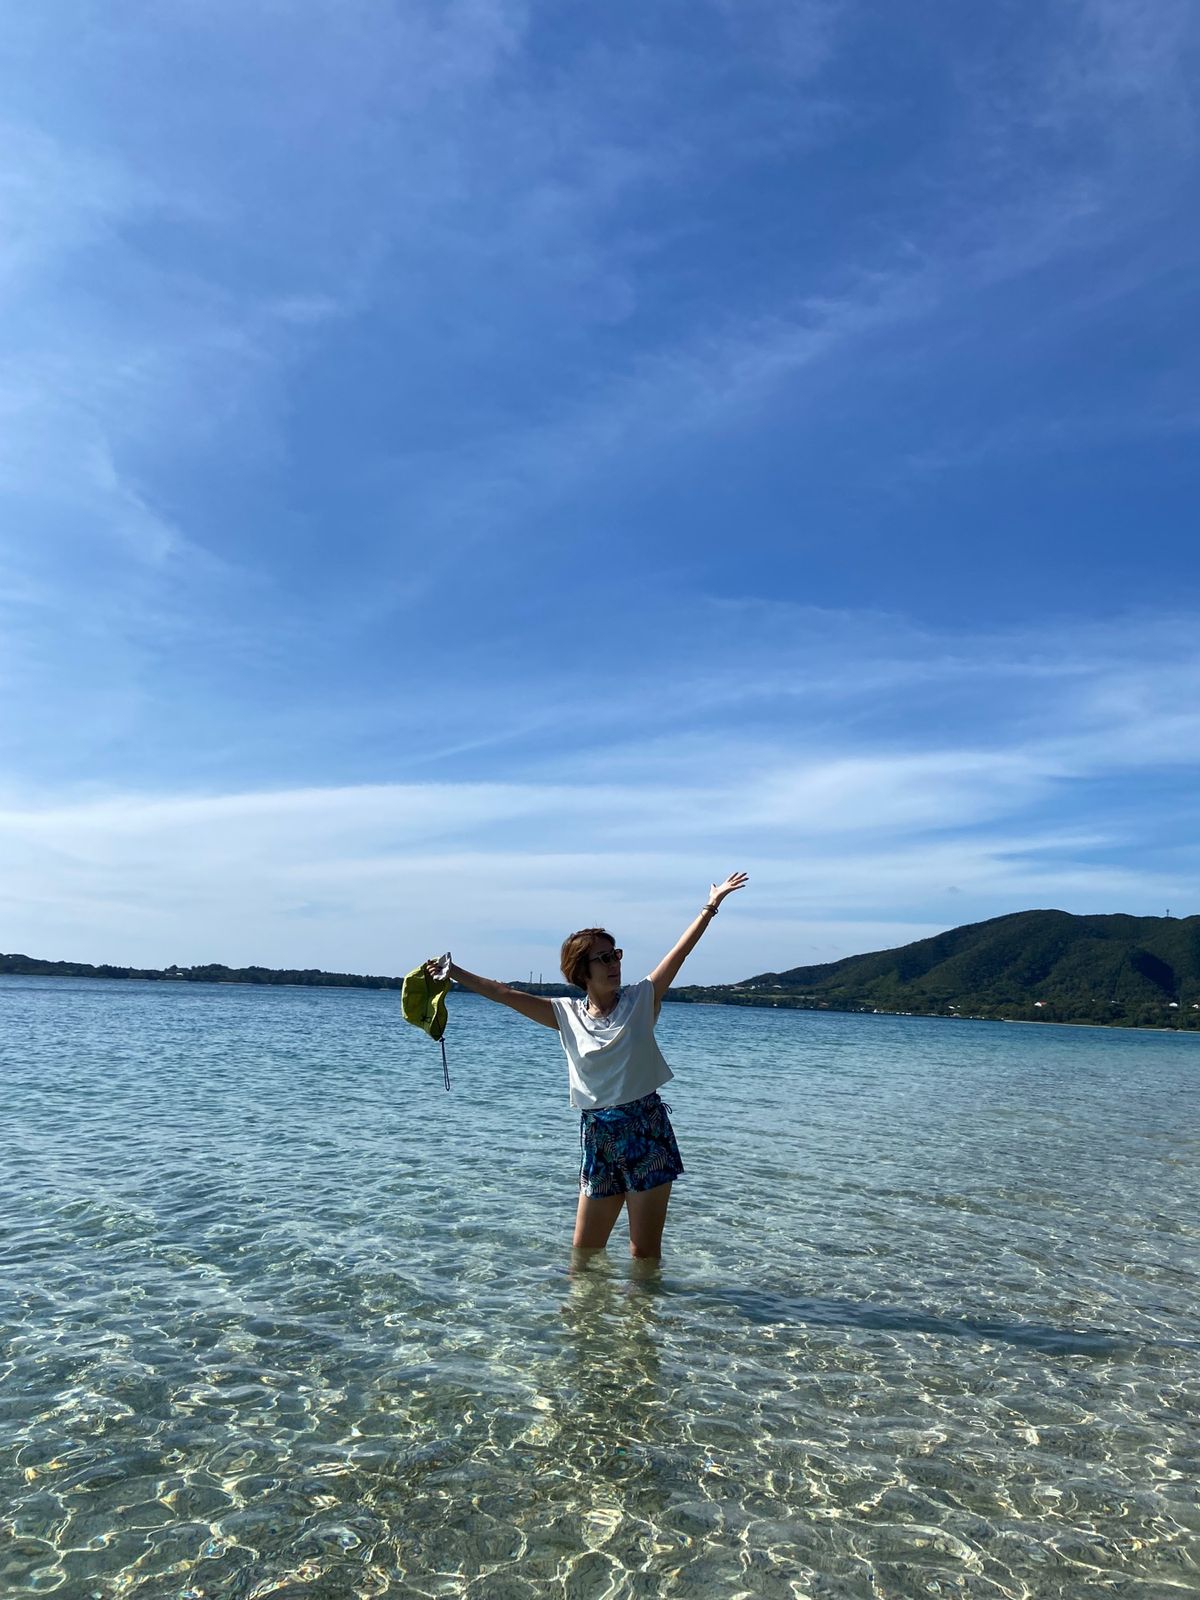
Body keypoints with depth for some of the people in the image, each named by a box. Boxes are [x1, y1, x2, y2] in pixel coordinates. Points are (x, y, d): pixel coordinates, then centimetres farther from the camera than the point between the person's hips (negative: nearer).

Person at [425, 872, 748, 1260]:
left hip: (647, 1131, -2)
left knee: (645, 1250, 6)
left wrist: (710, 907, -7)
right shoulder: (566, 1014, 1)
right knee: (584, 1250, 11)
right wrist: (453, 972, -3)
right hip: (598, 1135, 2)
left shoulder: (641, 1000, -2)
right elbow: (503, 993, -1)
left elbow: (680, 952, -4)